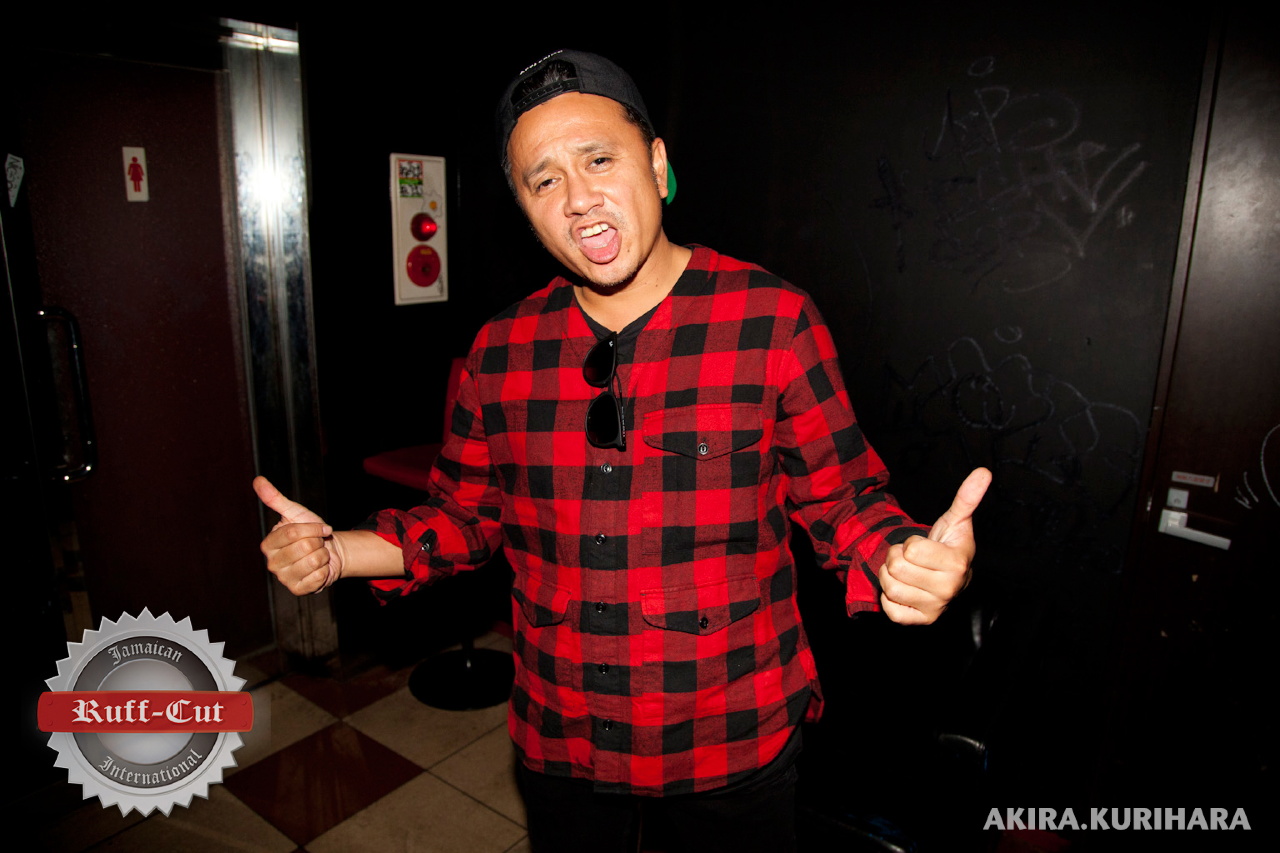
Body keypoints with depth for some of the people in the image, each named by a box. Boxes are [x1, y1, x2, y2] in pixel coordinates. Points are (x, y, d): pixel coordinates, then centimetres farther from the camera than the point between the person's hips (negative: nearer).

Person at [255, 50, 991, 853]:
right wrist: (340, 552, -7)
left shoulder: (774, 321, -13)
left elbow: (843, 498, -8)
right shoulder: (500, 351, -3)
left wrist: (906, 560, -28)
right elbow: (467, 514, 7)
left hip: (736, 738, -2)